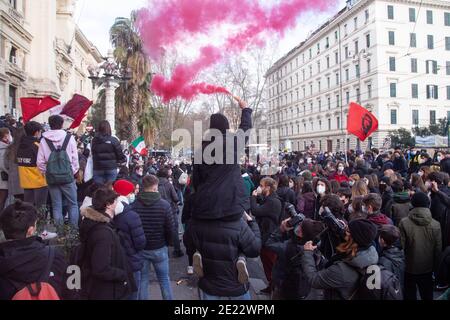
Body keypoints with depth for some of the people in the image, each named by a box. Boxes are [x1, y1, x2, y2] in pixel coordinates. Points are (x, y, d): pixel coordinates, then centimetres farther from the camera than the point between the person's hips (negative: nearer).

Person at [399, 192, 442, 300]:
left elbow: (401, 246, -14)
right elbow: (438, 249, -5)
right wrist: (435, 266, 10)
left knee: (410, 295, 15)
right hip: (427, 268, 2)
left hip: (409, 268, -2)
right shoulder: (436, 224, -13)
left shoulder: (404, 223, -20)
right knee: (427, 295, 21)